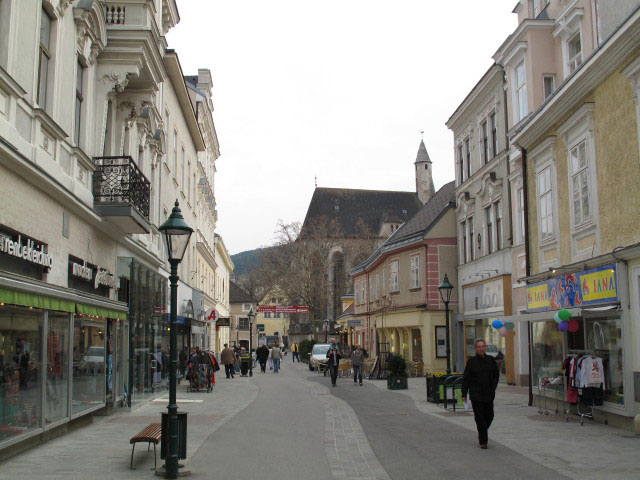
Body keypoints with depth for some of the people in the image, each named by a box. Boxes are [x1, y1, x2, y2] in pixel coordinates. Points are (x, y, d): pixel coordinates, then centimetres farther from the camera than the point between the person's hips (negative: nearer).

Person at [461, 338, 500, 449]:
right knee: (479, 417, -2)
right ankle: (483, 441, 6)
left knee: (489, 416, 6)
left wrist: (493, 388, 0)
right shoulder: (472, 361, -3)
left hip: (488, 394, 2)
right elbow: (466, 379, -1)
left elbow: (496, 375, 13)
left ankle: (482, 431, 35)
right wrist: (464, 394, -4)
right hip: (476, 393, -2)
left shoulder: (491, 360, 3)